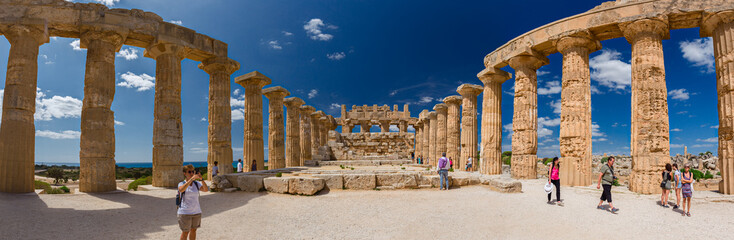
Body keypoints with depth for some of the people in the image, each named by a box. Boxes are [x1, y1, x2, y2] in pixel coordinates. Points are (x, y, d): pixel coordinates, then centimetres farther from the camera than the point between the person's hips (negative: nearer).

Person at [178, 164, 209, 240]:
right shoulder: (182, 184, -7)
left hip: (196, 212, 4)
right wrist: (192, 179, -36)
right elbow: (181, 189, -31)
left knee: (193, 230, 14)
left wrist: (201, 179, -24)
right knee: (185, 232, 3)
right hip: (185, 212, -4)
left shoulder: (197, 183, 3)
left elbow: (206, 189, -12)